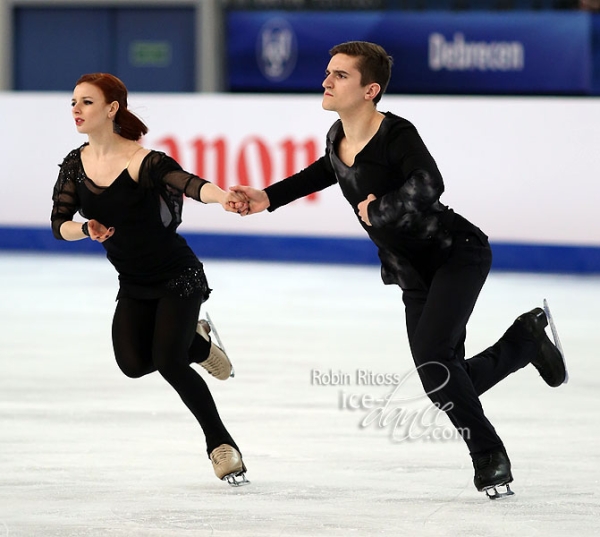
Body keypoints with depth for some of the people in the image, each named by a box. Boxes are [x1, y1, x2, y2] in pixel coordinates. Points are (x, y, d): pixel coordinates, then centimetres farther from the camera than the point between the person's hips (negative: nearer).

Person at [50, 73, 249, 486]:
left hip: (179, 277, -6)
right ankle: (195, 341, 20)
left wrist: (221, 196, -63)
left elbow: (188, 183, -42)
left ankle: (221, 443, -1)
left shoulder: (143, 162, -24)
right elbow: (60, 224, -4)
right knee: (133, 363, -13)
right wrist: (86, 229, -27)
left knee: (168, 361, -20)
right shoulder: (76, 165, -5)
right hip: (134, 285, 6)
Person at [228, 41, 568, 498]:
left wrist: (376, 211, -27)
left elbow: (427, 186, -41)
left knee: (431, 357, -24)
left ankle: (489, 455, -4)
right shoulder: (338, 140, 0)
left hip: (458, 254, -8)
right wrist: (268, 199, 20)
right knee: (448, 383, 5)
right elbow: (329, 170, 25)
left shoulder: (396, 134, -23)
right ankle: (528, 336, 30)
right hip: (415, 274, 8)